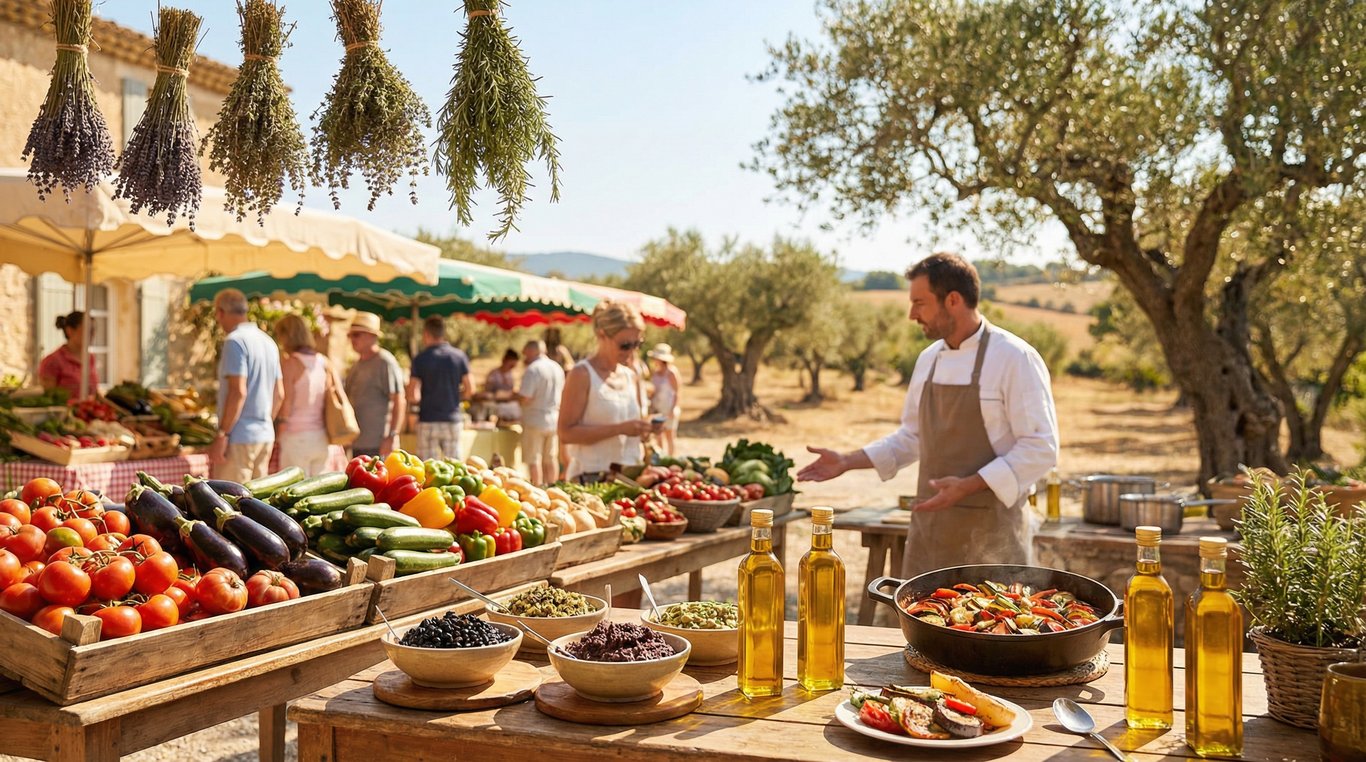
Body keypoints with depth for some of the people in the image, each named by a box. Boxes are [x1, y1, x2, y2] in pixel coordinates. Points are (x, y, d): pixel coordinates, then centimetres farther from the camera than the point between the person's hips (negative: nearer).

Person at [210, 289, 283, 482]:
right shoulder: (268, 342, 14)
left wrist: (222, 435, -17)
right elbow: (279, 395, 17)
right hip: (266, 436, 8)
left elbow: (238, 392, -19)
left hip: (240, 437, -8)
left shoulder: (235, 341, -12)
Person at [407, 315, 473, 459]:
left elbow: (413, 396, -11)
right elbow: (470, 390, 2)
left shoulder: (420, 359, -6)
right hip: (453, 420, 2)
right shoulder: (459, 356, 1)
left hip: (428, 421, -2)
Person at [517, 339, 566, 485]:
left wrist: (516, 395, -1)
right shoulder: (557, 368, 7)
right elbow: (562, 391, 18)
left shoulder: (533, 369, -17)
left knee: (534, 460, 1)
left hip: (535, 420, -7)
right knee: (551, 459, 14)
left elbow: (524, 398, -21)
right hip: (554, 419, 7)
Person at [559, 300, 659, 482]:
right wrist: (620, 429, -19)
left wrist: (645, 428, 2)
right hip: (591, 478, -6)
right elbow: (566, 433, -14)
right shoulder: (582, 375, -6)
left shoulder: (632, 377, 13)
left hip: (628, 477, 6)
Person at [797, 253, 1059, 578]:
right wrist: (847, 461, 11)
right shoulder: (929, 359, 10)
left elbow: (1040, 448, -15)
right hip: (929, 528, 6)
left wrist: (968, 486, -23)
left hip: (989, 532, -6)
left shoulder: (1015, 358, -12)